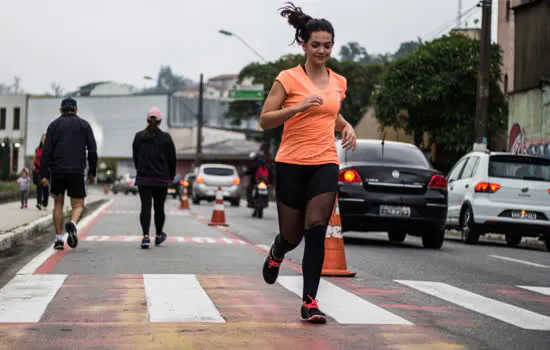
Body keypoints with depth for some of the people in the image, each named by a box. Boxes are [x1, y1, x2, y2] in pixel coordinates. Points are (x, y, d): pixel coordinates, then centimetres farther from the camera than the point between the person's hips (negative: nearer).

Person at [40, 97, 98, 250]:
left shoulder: (54, 125, 7)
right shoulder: (84, 125, 8)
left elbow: (46, 151, -2)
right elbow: (92, 150, 2)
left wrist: (43, 174, -5)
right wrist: (92, 171, 11)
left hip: (57, 171, 1)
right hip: (77, 172, -1)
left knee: (58, 203, 16)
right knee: (78, 206, 5)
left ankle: (59, 239, 10)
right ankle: (72, 224, -28)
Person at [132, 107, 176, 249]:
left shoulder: (139, 137, 2)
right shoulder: (166, 138, -4)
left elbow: (135, 157, 9)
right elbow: (172, 159, 1)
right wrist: (171, 176, 14)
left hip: (143, 179, 1)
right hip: (161, 179, -1)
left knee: (145, 207, -3)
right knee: (159, 207, 12)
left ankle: (146, 236, -17)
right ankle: (159, 236, 26)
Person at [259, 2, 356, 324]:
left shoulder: (339, 82, 10)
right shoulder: (288, 78, -4)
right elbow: (265, 120, -7)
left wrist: (346, 127, 6)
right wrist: (298, 107, -21)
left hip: (325, 164, 2)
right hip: (292, 164, -2)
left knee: (316, 231, -12)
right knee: (292, 235, 7)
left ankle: (310, 302, -7)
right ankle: (277, 253, 45)